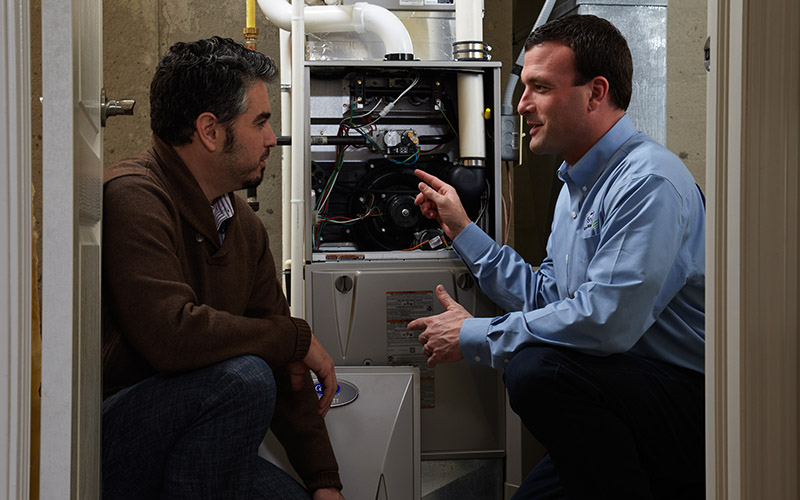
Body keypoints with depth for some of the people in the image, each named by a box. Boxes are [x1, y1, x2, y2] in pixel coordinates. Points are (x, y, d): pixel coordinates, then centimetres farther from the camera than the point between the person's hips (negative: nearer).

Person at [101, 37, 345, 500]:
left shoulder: (244, 226, 10)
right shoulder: (134, 196, -18)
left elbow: (287, 371, 13)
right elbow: (171, 335, -31)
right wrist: (299, 338, -17)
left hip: (184, 446, 8)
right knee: (244, 380, -28)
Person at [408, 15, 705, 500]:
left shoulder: (649, 182, -20)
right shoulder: (579, 182, 14)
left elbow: (605, 322, -30)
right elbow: (546, 297, 16)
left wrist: (474, 336, -18)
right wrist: (463, 231, 15)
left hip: (693, 402, -9)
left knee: (537, 368, -30)